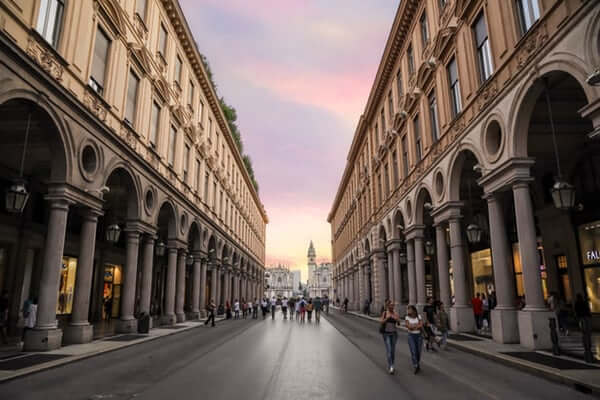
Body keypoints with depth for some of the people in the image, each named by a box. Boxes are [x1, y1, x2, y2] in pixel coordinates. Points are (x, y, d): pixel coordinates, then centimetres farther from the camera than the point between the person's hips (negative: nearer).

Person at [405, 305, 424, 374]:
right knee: (413, 351, -11)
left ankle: (418, 364, 28)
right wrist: (417, 325, -8)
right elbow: (408, 326, -12)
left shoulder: (419, 316, 3)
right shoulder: (407, 317, -1)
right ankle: (415, 366, -8)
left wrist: (413, 326, -12)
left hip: (419, 335, 2)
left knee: (418, 351, 7)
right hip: (411, 335, -2)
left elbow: (421, 325, -7)